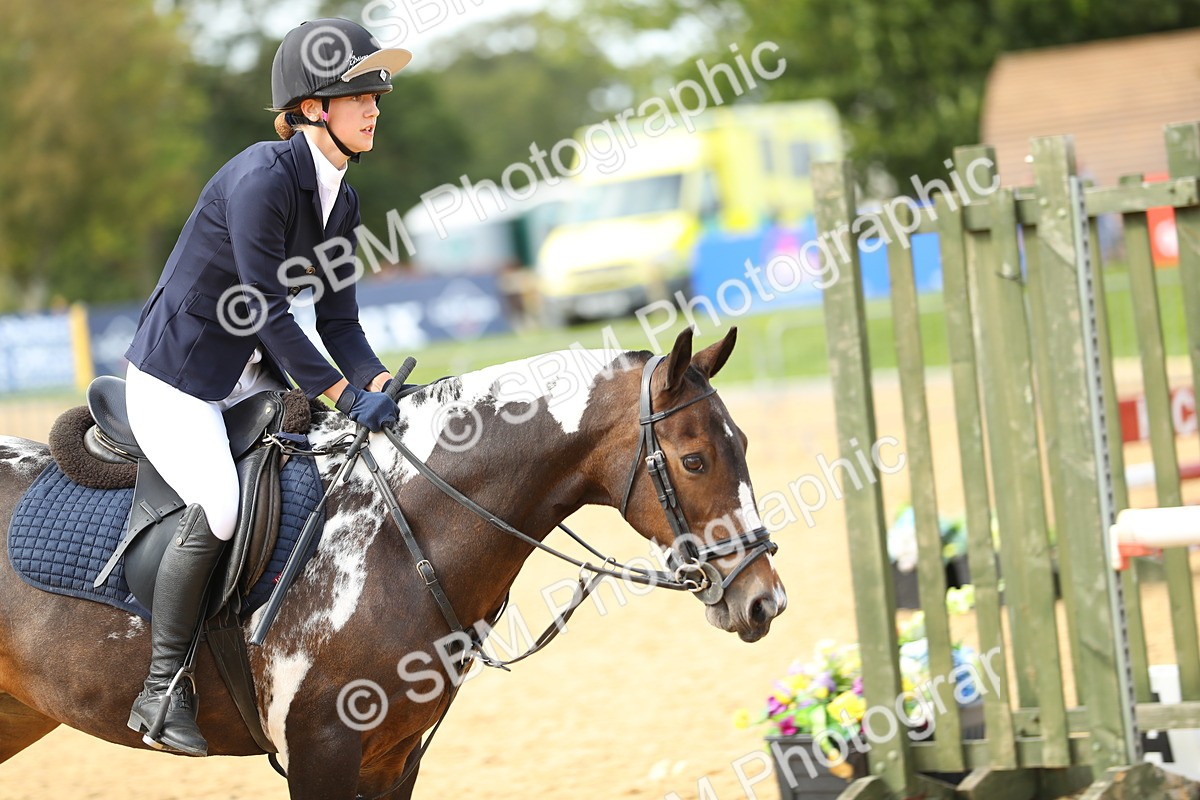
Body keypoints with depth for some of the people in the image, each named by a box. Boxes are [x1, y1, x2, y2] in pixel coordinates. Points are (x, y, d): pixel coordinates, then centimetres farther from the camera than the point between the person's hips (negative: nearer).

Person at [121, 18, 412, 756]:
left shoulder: (341, 199, 6)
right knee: (220, 505, -29)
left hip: (248, 377, 9)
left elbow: (337, 319, 7)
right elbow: (268, 312, -24)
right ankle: (162, 688, -16)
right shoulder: (263, 177, -22)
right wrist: (345, 395, -24)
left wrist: (381, 385, -11)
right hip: (173, 378, -9)